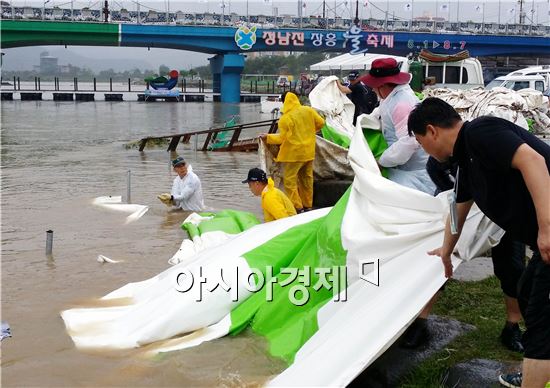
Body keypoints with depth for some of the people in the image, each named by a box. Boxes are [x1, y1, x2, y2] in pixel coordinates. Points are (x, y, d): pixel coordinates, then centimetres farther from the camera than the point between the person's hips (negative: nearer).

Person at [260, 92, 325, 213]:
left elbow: (282, 138, -11)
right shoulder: (309, 111, 0)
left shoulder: (285, 119, -16)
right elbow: (321, 122, 9)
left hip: (294, 153, -7)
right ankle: (307, 205, 25)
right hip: (309, 152, 7)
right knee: (307, 179, 17)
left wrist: (267, 137, 1)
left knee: (289, 180, 0)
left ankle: (297, 207, -3)